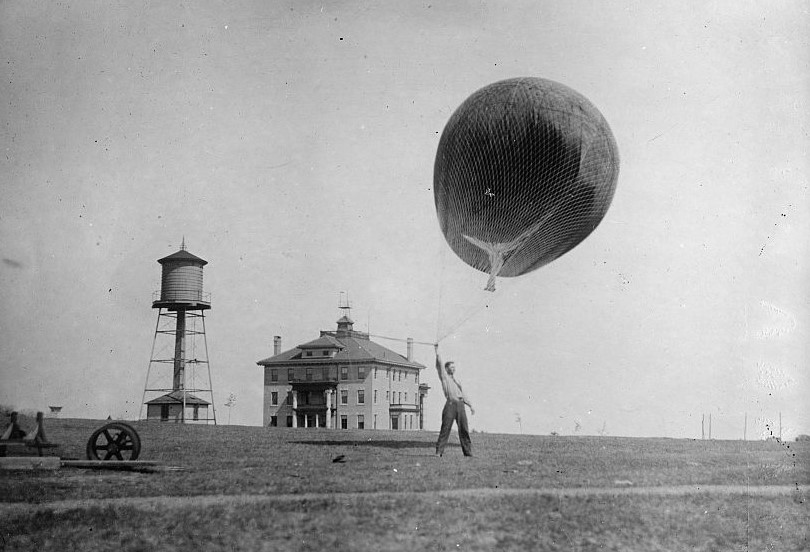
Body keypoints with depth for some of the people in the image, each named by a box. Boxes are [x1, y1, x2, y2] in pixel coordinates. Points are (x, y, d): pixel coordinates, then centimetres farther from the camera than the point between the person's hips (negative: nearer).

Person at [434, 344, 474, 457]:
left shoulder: (456, 381, 26)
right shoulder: (444, 377, 9)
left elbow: (463, 394, 28)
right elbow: (439, 365, -3)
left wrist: (470, 405, 21)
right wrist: (437, 352, -10)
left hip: (460, 405, 6)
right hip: (450, 404, -6)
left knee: (464, 430, 3)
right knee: (445, 429, -8)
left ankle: (468, 452, 6)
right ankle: (439, 451, -5)